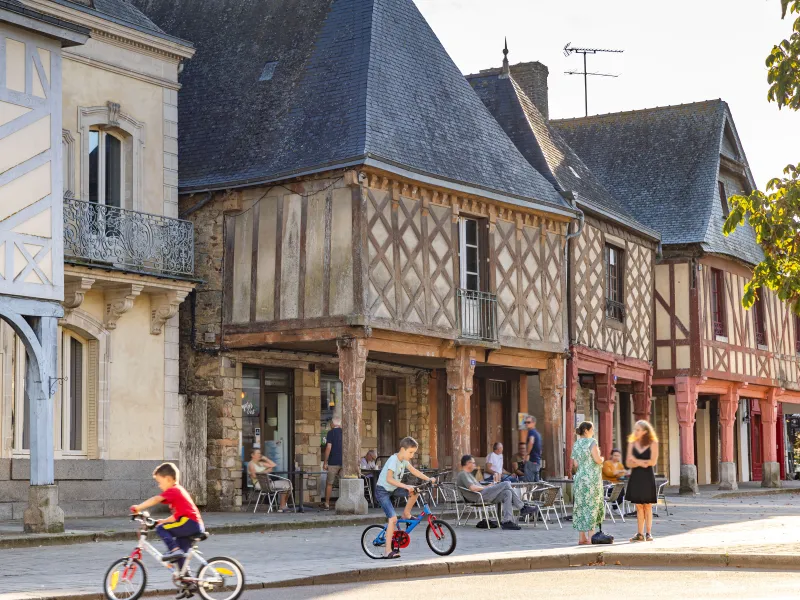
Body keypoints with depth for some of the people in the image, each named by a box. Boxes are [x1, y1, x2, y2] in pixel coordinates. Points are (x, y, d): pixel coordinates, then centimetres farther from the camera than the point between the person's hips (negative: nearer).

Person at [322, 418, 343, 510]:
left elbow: (329, 447, -12)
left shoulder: (331, 433, -5)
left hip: (333, 462, -4)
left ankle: (327, 504, 7)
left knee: (329, 483, 5)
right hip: (344, 462, 4)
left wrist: (325, 462, -8)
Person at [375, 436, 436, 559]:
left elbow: (413, 471, 10)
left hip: (392, 490, 8)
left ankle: (406, 514, 13)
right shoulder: (393, 460, -24)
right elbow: (389, 479, -34)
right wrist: (405, 486, -40)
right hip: (382, 491, -8)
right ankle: (388, 551, -19)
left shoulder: (404, 460, 2)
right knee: (393, 519, -20)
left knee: (414, 492, -9)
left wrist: (428, 479, 0)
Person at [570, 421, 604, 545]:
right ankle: (591, 537, -5)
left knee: (582, 507, 8)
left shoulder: (576, 445, 11)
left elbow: (575, 464, 10)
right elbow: (598, 460, -15)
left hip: (580, 478, 6)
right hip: (592, 478, -6)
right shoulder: (591, 442, -9)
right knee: (592, 506, -3)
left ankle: (582, 537, 8)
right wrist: (602, 458, 6)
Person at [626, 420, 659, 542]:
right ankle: (640, 534, 5)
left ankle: (649, 533, 6)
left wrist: (636, 460, -7)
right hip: (635, 477, 3)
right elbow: (628, 463, 4)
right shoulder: (632, 443, 9)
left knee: (647, 506, 0)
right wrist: (640, 463, -13)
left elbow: (653, 462, -10)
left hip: (647, 477, -3)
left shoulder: (652, 444, -1)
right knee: (638, 506, 3)